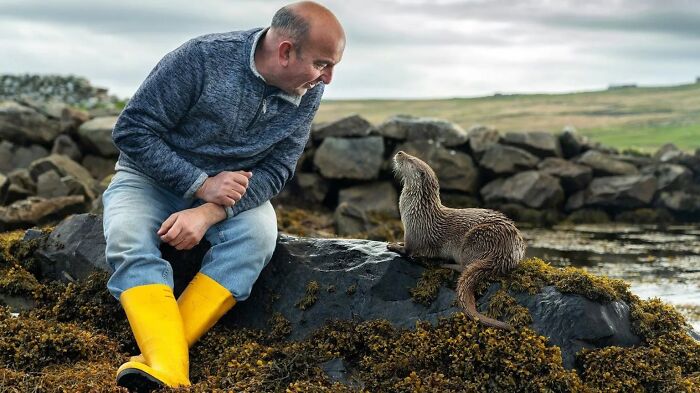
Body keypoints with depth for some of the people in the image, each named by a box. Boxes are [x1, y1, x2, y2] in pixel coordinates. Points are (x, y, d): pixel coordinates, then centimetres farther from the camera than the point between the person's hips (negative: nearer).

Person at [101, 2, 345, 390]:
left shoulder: (308, 93, -11)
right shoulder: (202, 58, -23)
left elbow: (276, 169, -11)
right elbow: (131, 130, -19)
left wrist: (208, 213, -28)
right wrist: (201, 185, -26)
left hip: (231, 186, 2)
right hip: (152, 176, -2)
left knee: (259, 233, -30)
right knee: (127, 238, -32)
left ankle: (157, 355, -35)